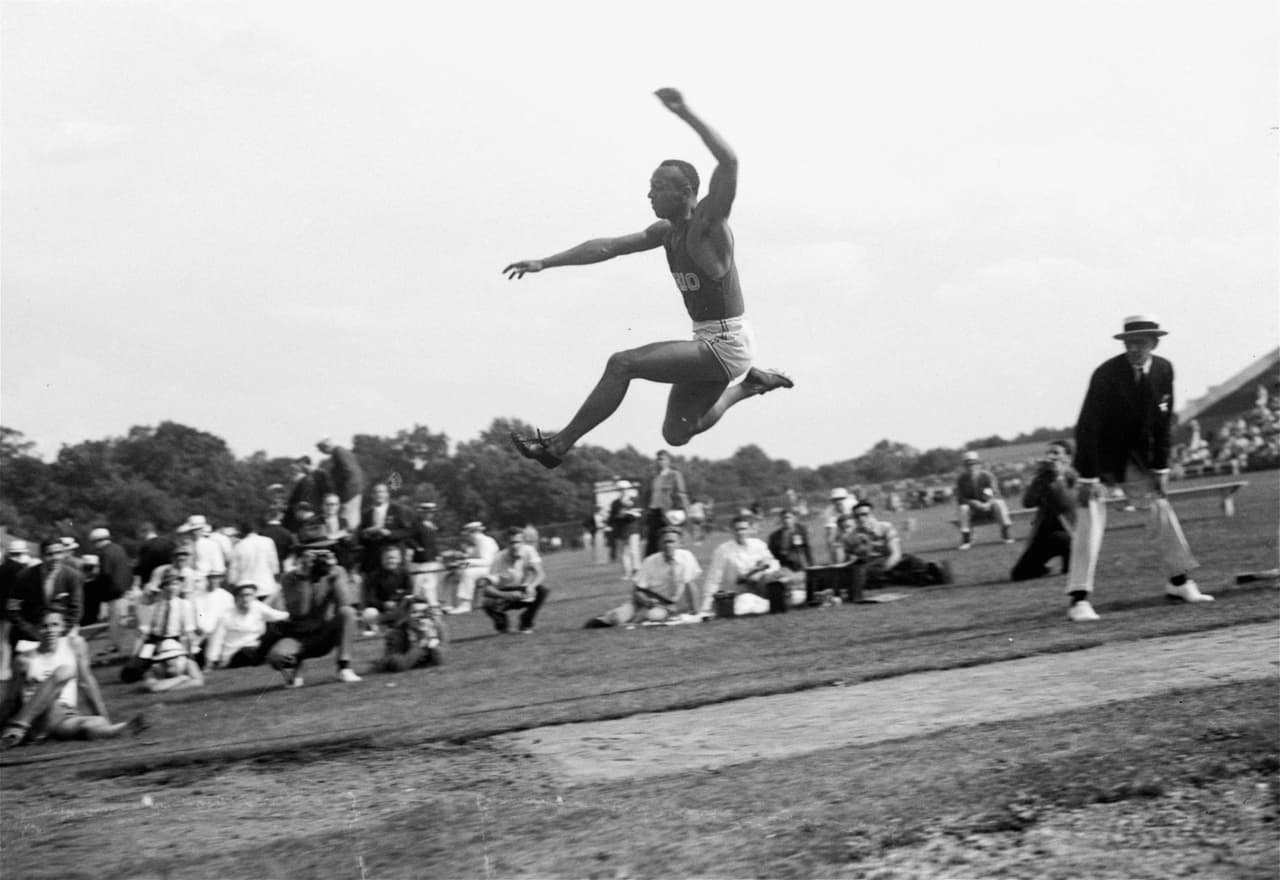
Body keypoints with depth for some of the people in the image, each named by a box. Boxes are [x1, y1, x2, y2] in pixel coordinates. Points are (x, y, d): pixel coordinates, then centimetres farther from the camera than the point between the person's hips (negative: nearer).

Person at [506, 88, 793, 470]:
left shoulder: (708, 224, -15)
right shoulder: (666, 231, 10)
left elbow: (728, 162, -31)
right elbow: (607, 246, 13)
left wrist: (685, 113, -35)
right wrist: (545, 263, 9)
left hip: (726, 344, -9)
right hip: (708, 342, 9)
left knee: (622, 363, -19)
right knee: (677, 434, 17)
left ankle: (558, 446, -11)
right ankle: (746, 384, 28)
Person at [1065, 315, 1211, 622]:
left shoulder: (1164, 370, -10)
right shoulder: (1106, 375, -25)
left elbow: (1164, 422, -3)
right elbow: (1087, 427, -24)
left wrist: (1160, 470, -5)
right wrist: (1088, 478, -26)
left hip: (1139, 452, 5)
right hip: (1101, 453, -5)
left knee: (1162, 508, 8)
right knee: (1090, 517, -14)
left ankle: (1180, 584, 23)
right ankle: (1079, 600, -15)